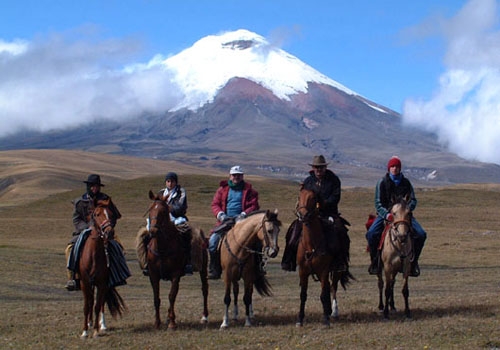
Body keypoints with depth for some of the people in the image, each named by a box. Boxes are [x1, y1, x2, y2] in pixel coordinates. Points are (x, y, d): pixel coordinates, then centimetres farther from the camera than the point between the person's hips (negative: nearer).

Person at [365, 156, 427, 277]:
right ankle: (375, 261, -9)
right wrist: (386, 214, -22)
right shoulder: (382, 182, 2)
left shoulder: (406, 182, 10)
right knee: (371, 234, -28)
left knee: (421, 234, -19)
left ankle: (413, 261, -1)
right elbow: (378, 203, -3)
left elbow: (413, 200, 7)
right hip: (385, 214, -2)